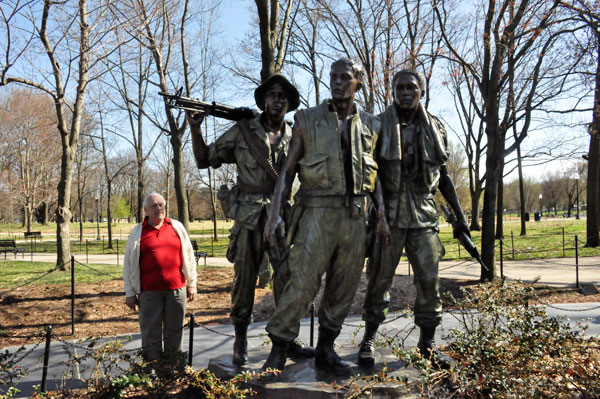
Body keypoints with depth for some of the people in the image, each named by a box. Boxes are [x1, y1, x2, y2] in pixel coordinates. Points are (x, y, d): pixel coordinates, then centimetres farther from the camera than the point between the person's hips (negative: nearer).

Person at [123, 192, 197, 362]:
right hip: (149, 291, -1)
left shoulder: (177, 227, 10)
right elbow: (128, 264, 7)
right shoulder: (137, 232, 7)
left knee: (174, 331, 8)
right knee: (151, 333, 4)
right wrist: (130, 293, 3)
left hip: (176, 289, 1)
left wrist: (191, 284, 10)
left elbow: (189, 256, 13)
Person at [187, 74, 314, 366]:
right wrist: (195, 130, -6)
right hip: (248, 214, -2)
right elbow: (205, 159, 7)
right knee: (244, 278, 4)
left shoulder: (295, 137, 11)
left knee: (288, 275, -4)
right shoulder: (242, 131, 5)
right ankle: (241, 341, 19)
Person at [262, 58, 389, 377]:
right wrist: (275, 213, -7)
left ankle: (325, 350, 23)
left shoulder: (371, 126, 13)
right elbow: (288, 169, 3)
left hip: (355, 216, 4)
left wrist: (382, 212, 3)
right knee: (302, 283, -8)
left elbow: (375, 173, 16)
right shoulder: (307, 120, 5)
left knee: (343, 288, 8)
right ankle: (277, 351, 7)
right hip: (317, 211, -3)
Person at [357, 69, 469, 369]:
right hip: (388, 212, -2)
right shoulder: (379, 126, 2)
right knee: (380, 278, 3)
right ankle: (369, 339, 18)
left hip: (424, 214, 3)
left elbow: (443, 176, 15)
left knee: (429, 280, 3)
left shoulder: (435, 127, 10)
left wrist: (459, 215, 12)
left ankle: (427, 343, 17)